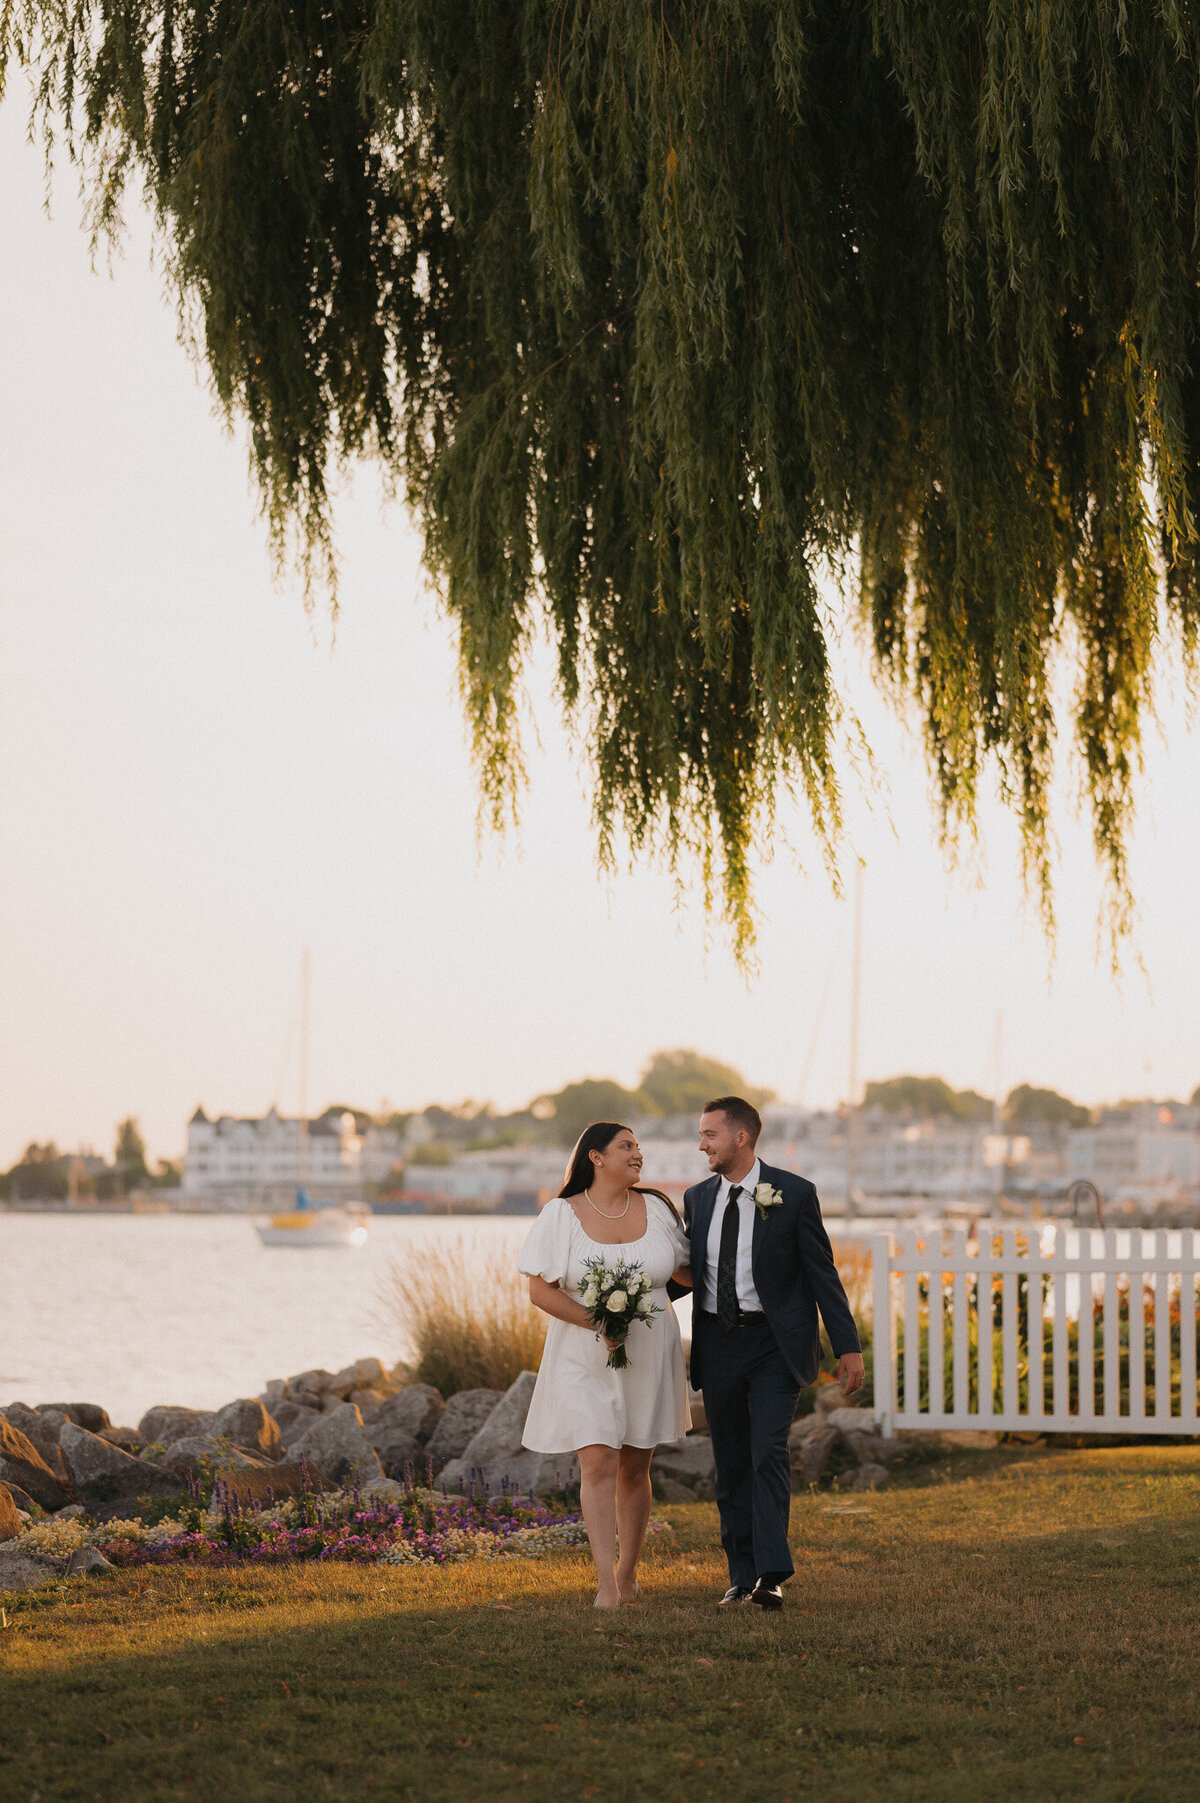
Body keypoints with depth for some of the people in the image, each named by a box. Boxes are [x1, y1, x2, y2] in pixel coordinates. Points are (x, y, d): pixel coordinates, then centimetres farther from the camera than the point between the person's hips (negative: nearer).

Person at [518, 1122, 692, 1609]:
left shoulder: (657, 1210, 5)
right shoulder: (562, 1215, -5)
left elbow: (686, 1271, 17)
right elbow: (540, 1290, -7)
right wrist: (594, 1321, -18)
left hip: (649, 1354, 3)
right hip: (586, 1359, -3)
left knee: (634, 1468, 9)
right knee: (598, 1464, -12)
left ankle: (627, 1573, 21)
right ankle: (606, 1582, -15)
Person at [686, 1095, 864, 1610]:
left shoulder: (793, 1194, -6)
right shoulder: (697, 1199, 7)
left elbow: (822, 1272, -4)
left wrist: (847, 1346, -5)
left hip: (774, 1343, -5)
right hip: (717, 1343, 5)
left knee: (769, 1453, -16)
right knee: (730, 1465, 7)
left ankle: (772, 1576, -18)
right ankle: (742, 1575, 14)